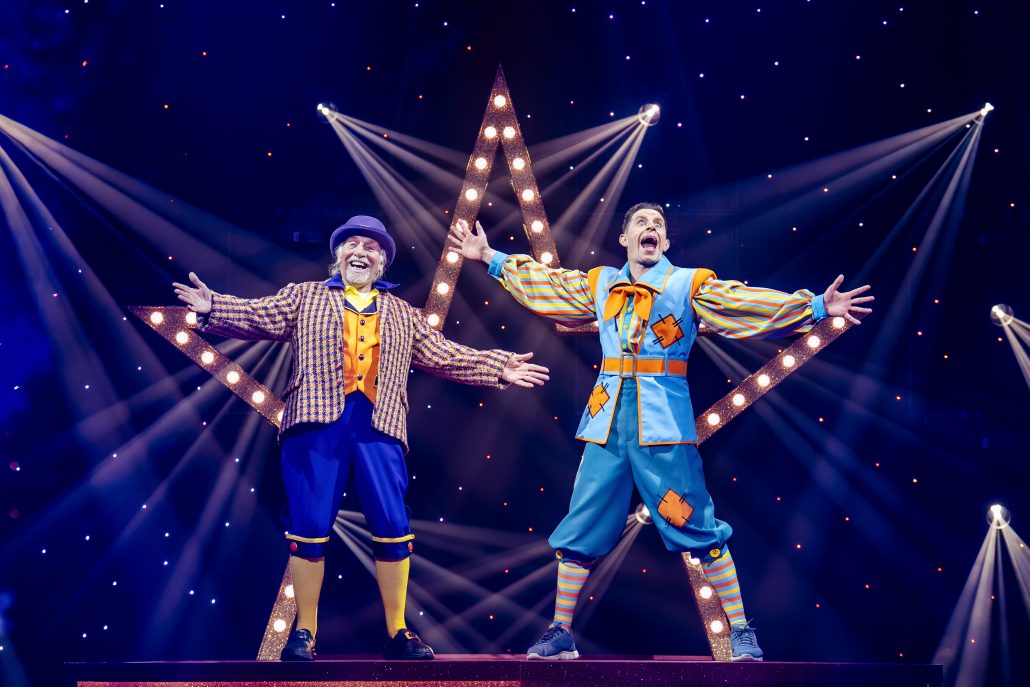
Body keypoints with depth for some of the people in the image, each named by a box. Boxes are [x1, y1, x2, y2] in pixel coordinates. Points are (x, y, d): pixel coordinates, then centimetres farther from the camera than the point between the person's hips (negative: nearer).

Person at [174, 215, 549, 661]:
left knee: (393, 528, -3)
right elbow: (260, 317, 6)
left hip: (377, 425, 2)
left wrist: (498, 368, 10)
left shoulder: (402, 314, 22)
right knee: (309, 528, -3)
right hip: (317, 420, -1)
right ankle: (304, 632, 11)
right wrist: (212, 308, -12)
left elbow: (444, 356, 19)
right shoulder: (304, 297, 17)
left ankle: (397, 632, 10)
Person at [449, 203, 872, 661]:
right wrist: (491, 257, 26)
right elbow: (543, 285, 24)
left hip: (662, 418, -3)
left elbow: (748, 302, -6)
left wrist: (817, 307, -16)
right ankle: (560, 633, 19)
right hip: (607, 419, 4)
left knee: (699, 529, -3)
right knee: (581, 529, 6)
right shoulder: (599, 284, 14)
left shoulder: (690, 285, 2)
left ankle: (741, 631, 10)